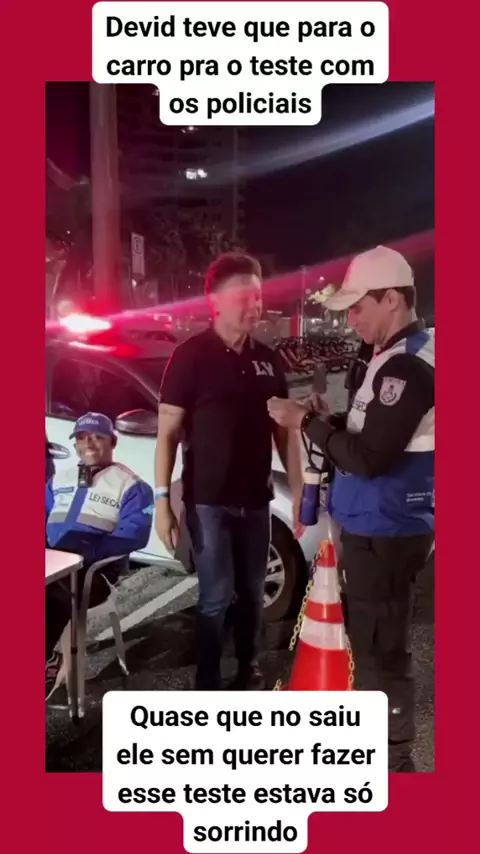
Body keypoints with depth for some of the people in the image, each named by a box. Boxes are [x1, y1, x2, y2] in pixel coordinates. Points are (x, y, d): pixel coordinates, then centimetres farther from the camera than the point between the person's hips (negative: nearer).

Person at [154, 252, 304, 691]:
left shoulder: (267, 359, 7)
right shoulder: (191, 356, -8)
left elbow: (284, 430, 11)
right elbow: (168, 432, -9)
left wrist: (299, 490, 7)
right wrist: (162, 499, -14)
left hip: (256, 499, 5)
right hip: (208, 501, -4)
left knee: (252, 593, 15)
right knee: (216, 598, 1)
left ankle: (249, 670, 34)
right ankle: (207, 686, 19)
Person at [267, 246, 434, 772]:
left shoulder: (409, 366, -21)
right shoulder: (400, 356, 12)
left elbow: (367, 457, -25)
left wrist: (306, 422, -15)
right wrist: (332, 419, 6)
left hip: (386, 531, -11)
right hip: (377, 525, 11)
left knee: (380, 646, 1)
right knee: (371, 637, 22)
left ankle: (392, 758, 18)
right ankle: (377, 735, 40)